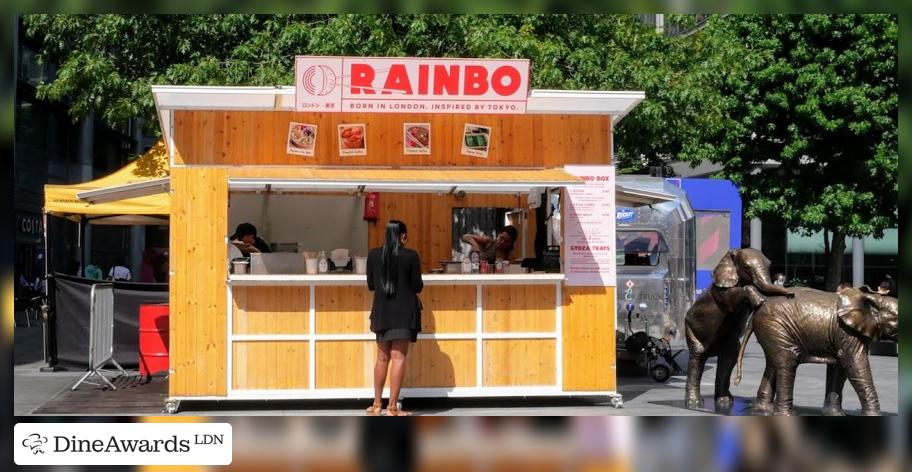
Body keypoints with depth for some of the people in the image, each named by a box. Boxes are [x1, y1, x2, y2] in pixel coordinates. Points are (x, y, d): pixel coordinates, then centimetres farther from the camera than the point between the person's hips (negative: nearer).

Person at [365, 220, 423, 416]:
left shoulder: (374, 254, -1)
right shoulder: (410, 256, -10)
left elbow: (370, 285, 6)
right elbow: (418, 286, -6)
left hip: (382, 312, 4)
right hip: (404, 312, -4)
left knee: (382, 358, 15)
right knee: (399, 358, -2)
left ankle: (377, 404, 20)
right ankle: (392, 407, -5)